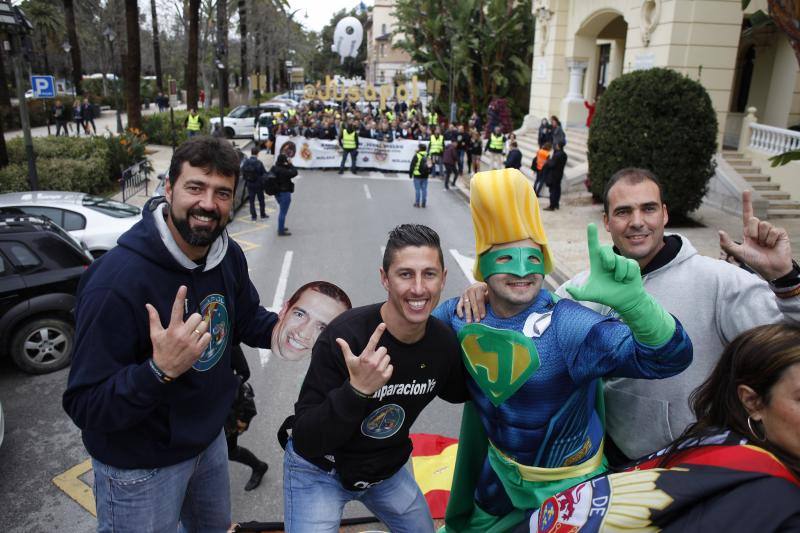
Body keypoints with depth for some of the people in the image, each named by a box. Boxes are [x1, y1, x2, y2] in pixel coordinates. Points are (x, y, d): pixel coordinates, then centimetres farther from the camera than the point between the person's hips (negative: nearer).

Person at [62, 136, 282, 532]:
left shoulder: (229, 255, -11)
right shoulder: (117, 280, -31)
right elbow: (84, 407, -28)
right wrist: (159, 371, -44)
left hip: (209, 438, 6)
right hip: (140, 466, -6)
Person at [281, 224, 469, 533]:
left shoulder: (443, 341, -15)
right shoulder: (344, 337, -33)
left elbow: (455, 392, 8)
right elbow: (304, 442, -29)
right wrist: (355, 391, -45)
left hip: (387, 469, 5)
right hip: (319, 471, -5)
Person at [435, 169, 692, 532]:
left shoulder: (565, 324, -29)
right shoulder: (462, 314, -13)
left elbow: (668, 358, -40)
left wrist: (632, 300, -56)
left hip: (569, 487, -5)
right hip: (498, 477, 6)